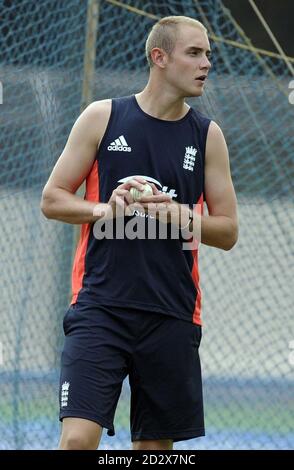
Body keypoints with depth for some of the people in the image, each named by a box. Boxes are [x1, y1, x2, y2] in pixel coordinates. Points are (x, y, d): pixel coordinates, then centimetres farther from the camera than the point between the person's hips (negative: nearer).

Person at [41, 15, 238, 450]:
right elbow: (52, 200, 6)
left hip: (173, 316, 3)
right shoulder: (102, 117, 3)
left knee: (156, 444, 7)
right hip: (100, 308, -3)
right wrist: (104, 209, -13)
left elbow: (228, 232, 8)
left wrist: (182, 216, -12)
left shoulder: (207, 135, 7)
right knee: (79, 436, -15)